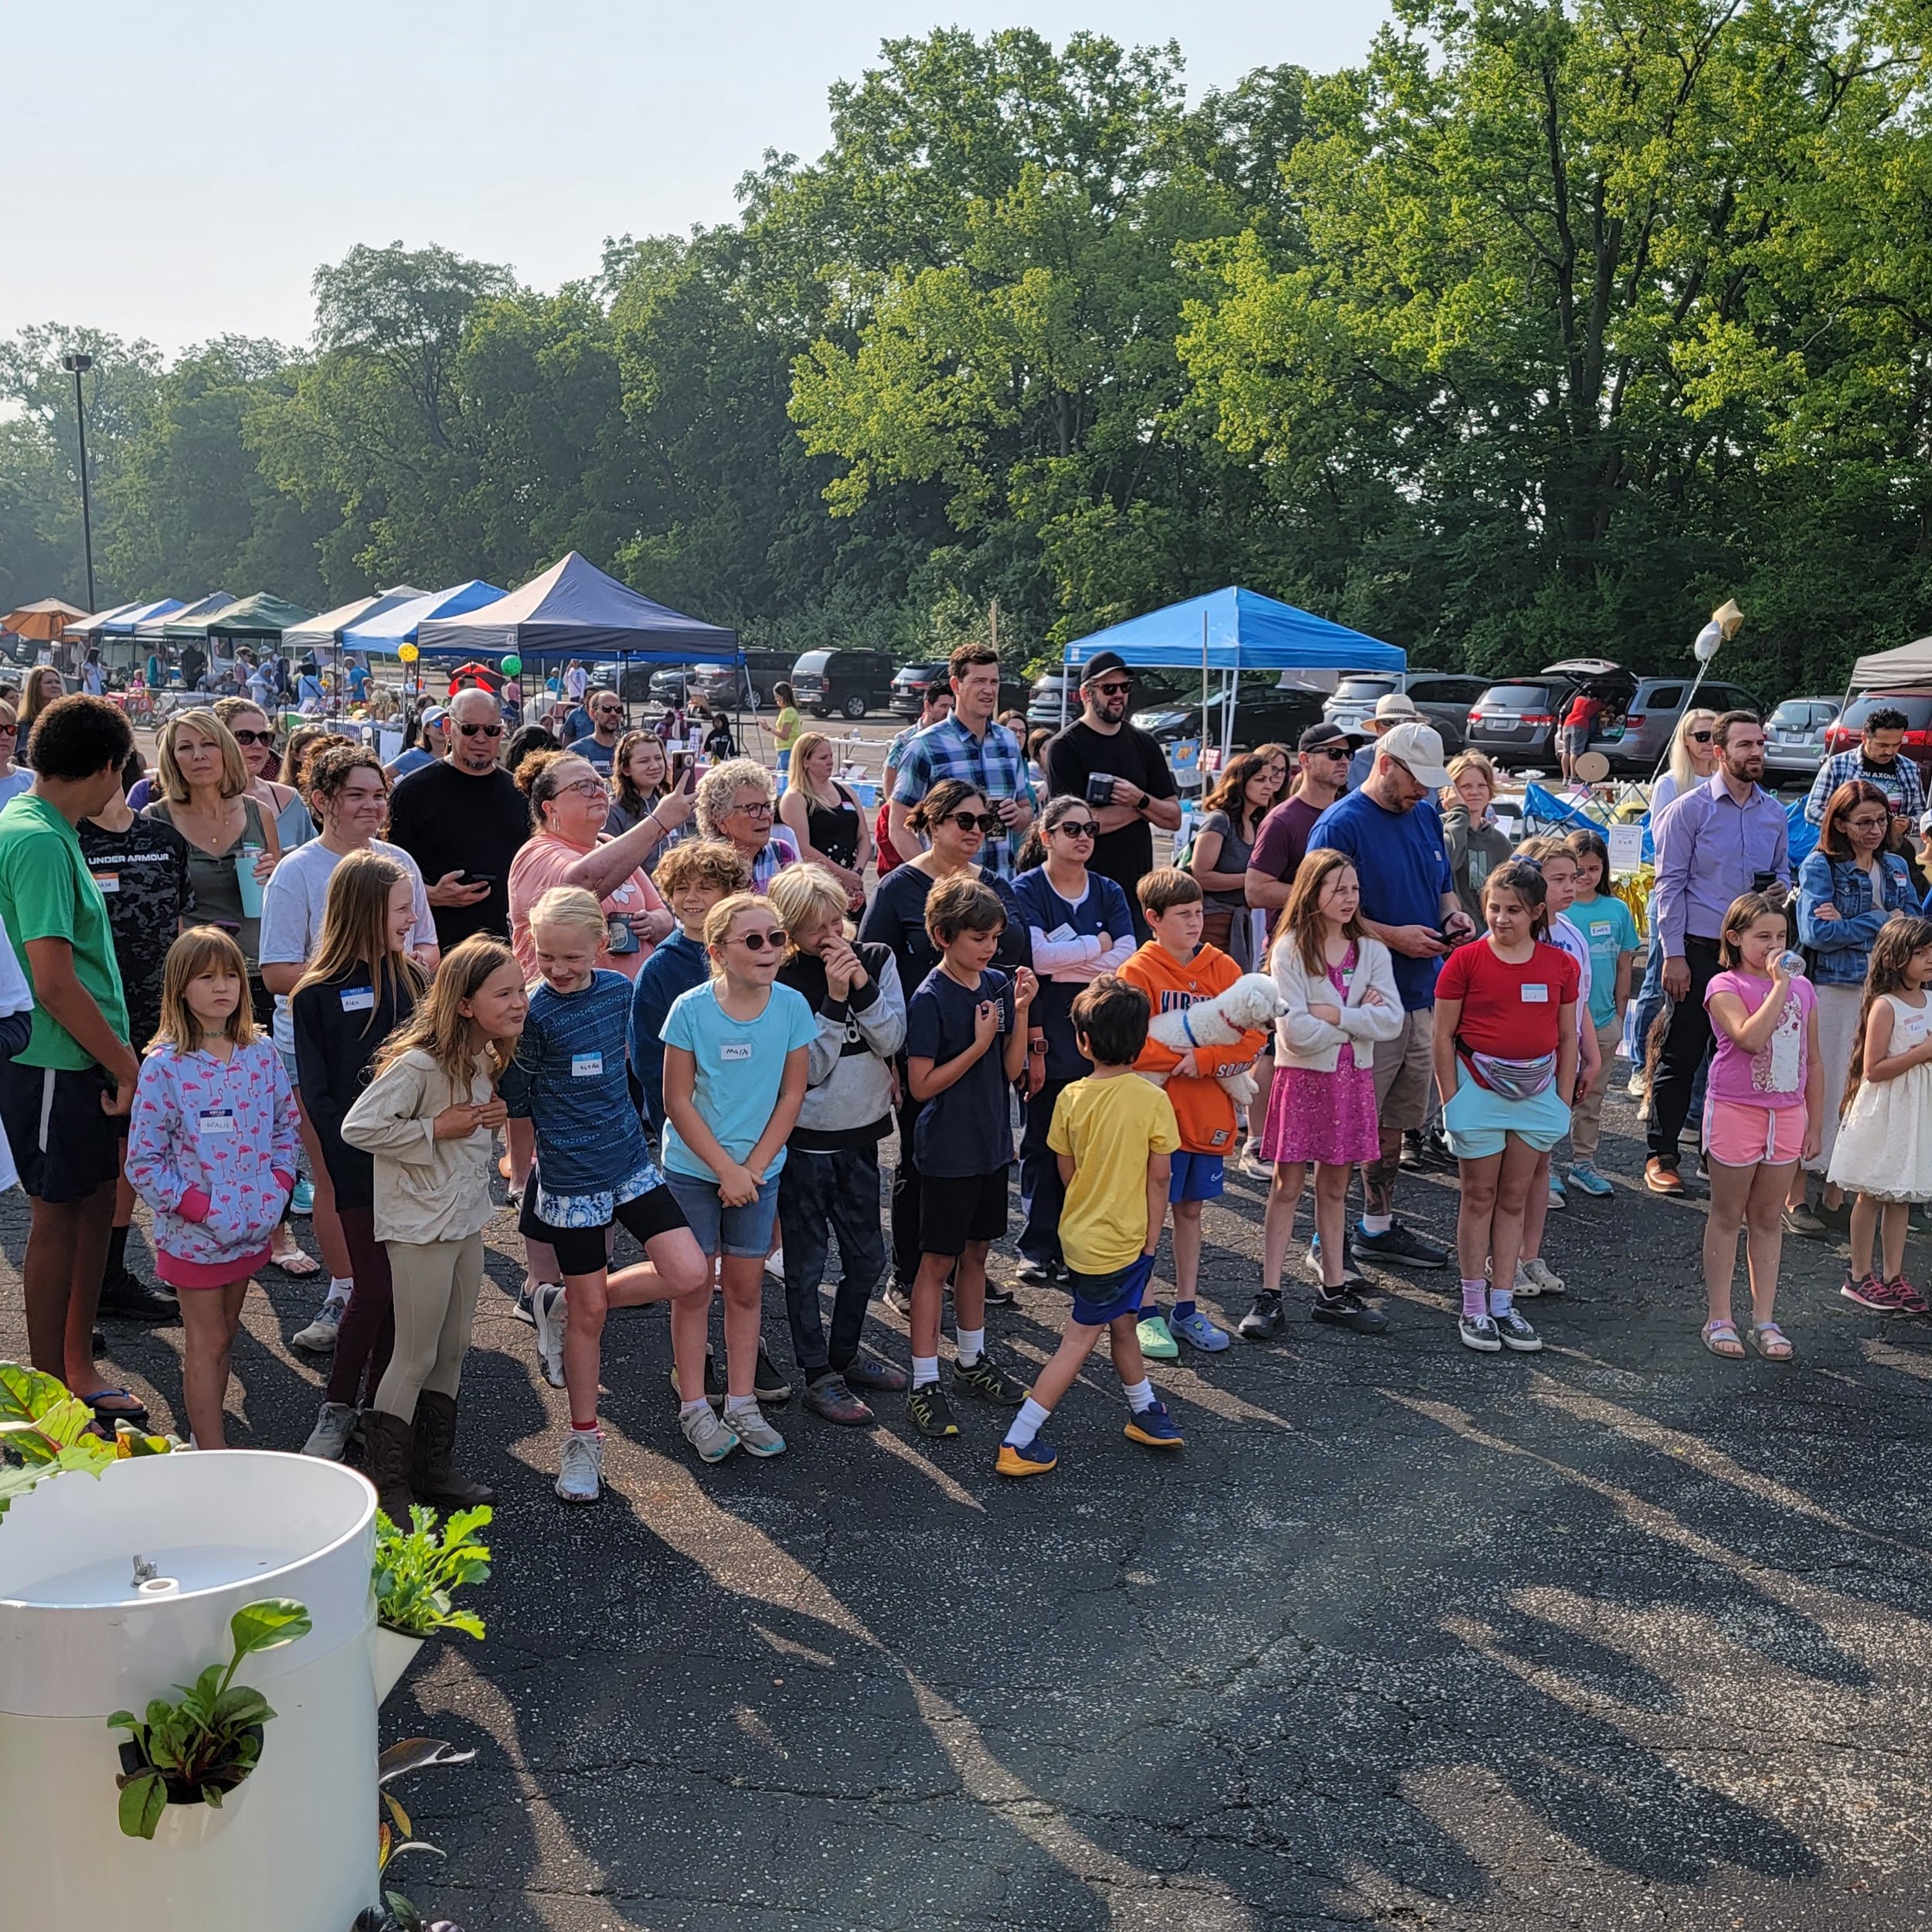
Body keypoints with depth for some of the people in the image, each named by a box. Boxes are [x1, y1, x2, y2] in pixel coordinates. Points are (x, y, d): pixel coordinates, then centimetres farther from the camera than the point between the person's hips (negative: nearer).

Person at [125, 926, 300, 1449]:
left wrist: (278, 1185, -5)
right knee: (208, 1342, 3)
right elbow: (143, 1161, -12)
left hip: (252, 1226, 4)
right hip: (194, 1234, -4)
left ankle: (206, 1438, 30)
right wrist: (198, 1206, -17)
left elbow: (285, 1126, 10)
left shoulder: (261, 1053, 0)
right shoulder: (164, 1066, -14)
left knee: (223, 1336, 16)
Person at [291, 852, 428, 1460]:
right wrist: (354, 1150, -15)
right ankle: (337, 1409, 13)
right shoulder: (318, 994, -6)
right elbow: (315, 1091, -7)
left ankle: (379, 1403, 21)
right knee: (374, 1289, -3)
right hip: (360, 1168, -4)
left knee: (402, 1287, 7)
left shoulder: (412, 978, 8)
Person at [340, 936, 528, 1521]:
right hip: (419, 1226, -8)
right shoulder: (420, 1064, -24)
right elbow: (358, 1126, -26)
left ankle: (435, 1465, 32)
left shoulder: (486, 1058, 4)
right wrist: (437, 1129, -24)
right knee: (416, 1357, 1)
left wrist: (492, 1118, -2)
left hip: (468, 1220, 8)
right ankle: (385, 1485, 14)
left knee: (453, 1351, 17)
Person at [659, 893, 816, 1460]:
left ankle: (742, 1404, 23)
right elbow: (677, 1101, -12)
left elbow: (791, 1095, -3)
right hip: (693, 1168, -2)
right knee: (694, 1287, 7)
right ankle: (692, 1405, 20)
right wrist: (726, 1168, -13)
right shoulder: (691, 1009, -16)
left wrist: (753, 1167, -8)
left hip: (758, 1169, 2)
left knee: (746, 1287, 11)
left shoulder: (792, 1006, -9)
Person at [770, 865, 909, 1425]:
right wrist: (834, 998, -25)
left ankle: (845, 1356, 34)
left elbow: (891, 1041, -9)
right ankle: (818, 1376, 18)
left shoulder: (875, 959, -2)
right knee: (806, 1265, 6)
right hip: (805, 1142, -5)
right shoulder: (783, 984, -14)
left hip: (860, 1134, 5)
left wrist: (863, 986, -22)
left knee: (867, 1259, 15)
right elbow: (809, 1068, -17)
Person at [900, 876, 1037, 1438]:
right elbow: (922, 1085, -18)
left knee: (975, 1252, 18)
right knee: (937, 1261, 1)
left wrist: (1019, 1012, -11)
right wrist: (979, 1044, -21)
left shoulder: (998, 985, 2)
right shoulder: (929, 1000, -17)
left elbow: (1012, 1070, 1)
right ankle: (925, 1384, 7)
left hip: (990, 1143, 6)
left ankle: (971, 1361, 32)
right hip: (946, 1152, -6)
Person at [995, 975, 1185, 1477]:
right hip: (1123, 1241, -4)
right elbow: (1159, 1177, -12)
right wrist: (1151, 1241, -1)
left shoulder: (1071, 1098, -6)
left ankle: (1145, 1412, 41)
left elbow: (1067, 1173, 2)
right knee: (1079, 1341, 2)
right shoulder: (1152, 1100, -16)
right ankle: (1018, 1444, 2)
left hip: (1080, 1233, 5)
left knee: (1121, 1322, 23)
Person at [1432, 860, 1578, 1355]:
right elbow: (1443, 1037, -5)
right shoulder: (1466, 960, -7)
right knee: (1479, 1198, 4)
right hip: (1479, 1087, -3)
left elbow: (1567, 1038, 8)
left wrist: (1563, 1103, 5)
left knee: (1513, 1200, 10)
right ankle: (1473, 1310, 11)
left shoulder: (1560, 965, 2)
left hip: (1537, 1090, 3)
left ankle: (1503, 1305, 17)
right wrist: (1451, 1101, -8)